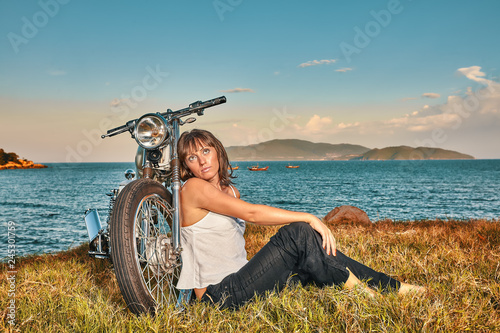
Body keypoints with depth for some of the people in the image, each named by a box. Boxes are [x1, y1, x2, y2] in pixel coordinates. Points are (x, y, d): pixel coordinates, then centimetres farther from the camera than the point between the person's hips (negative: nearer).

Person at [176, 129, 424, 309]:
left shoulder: (230, 190, 15)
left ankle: (392, 287, 5)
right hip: (219, 295, -8)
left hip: (237, 283, 8)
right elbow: (250, 213, -20)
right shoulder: (194, 188, -12)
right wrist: (308, 218, -21)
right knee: (298, 232, -20)